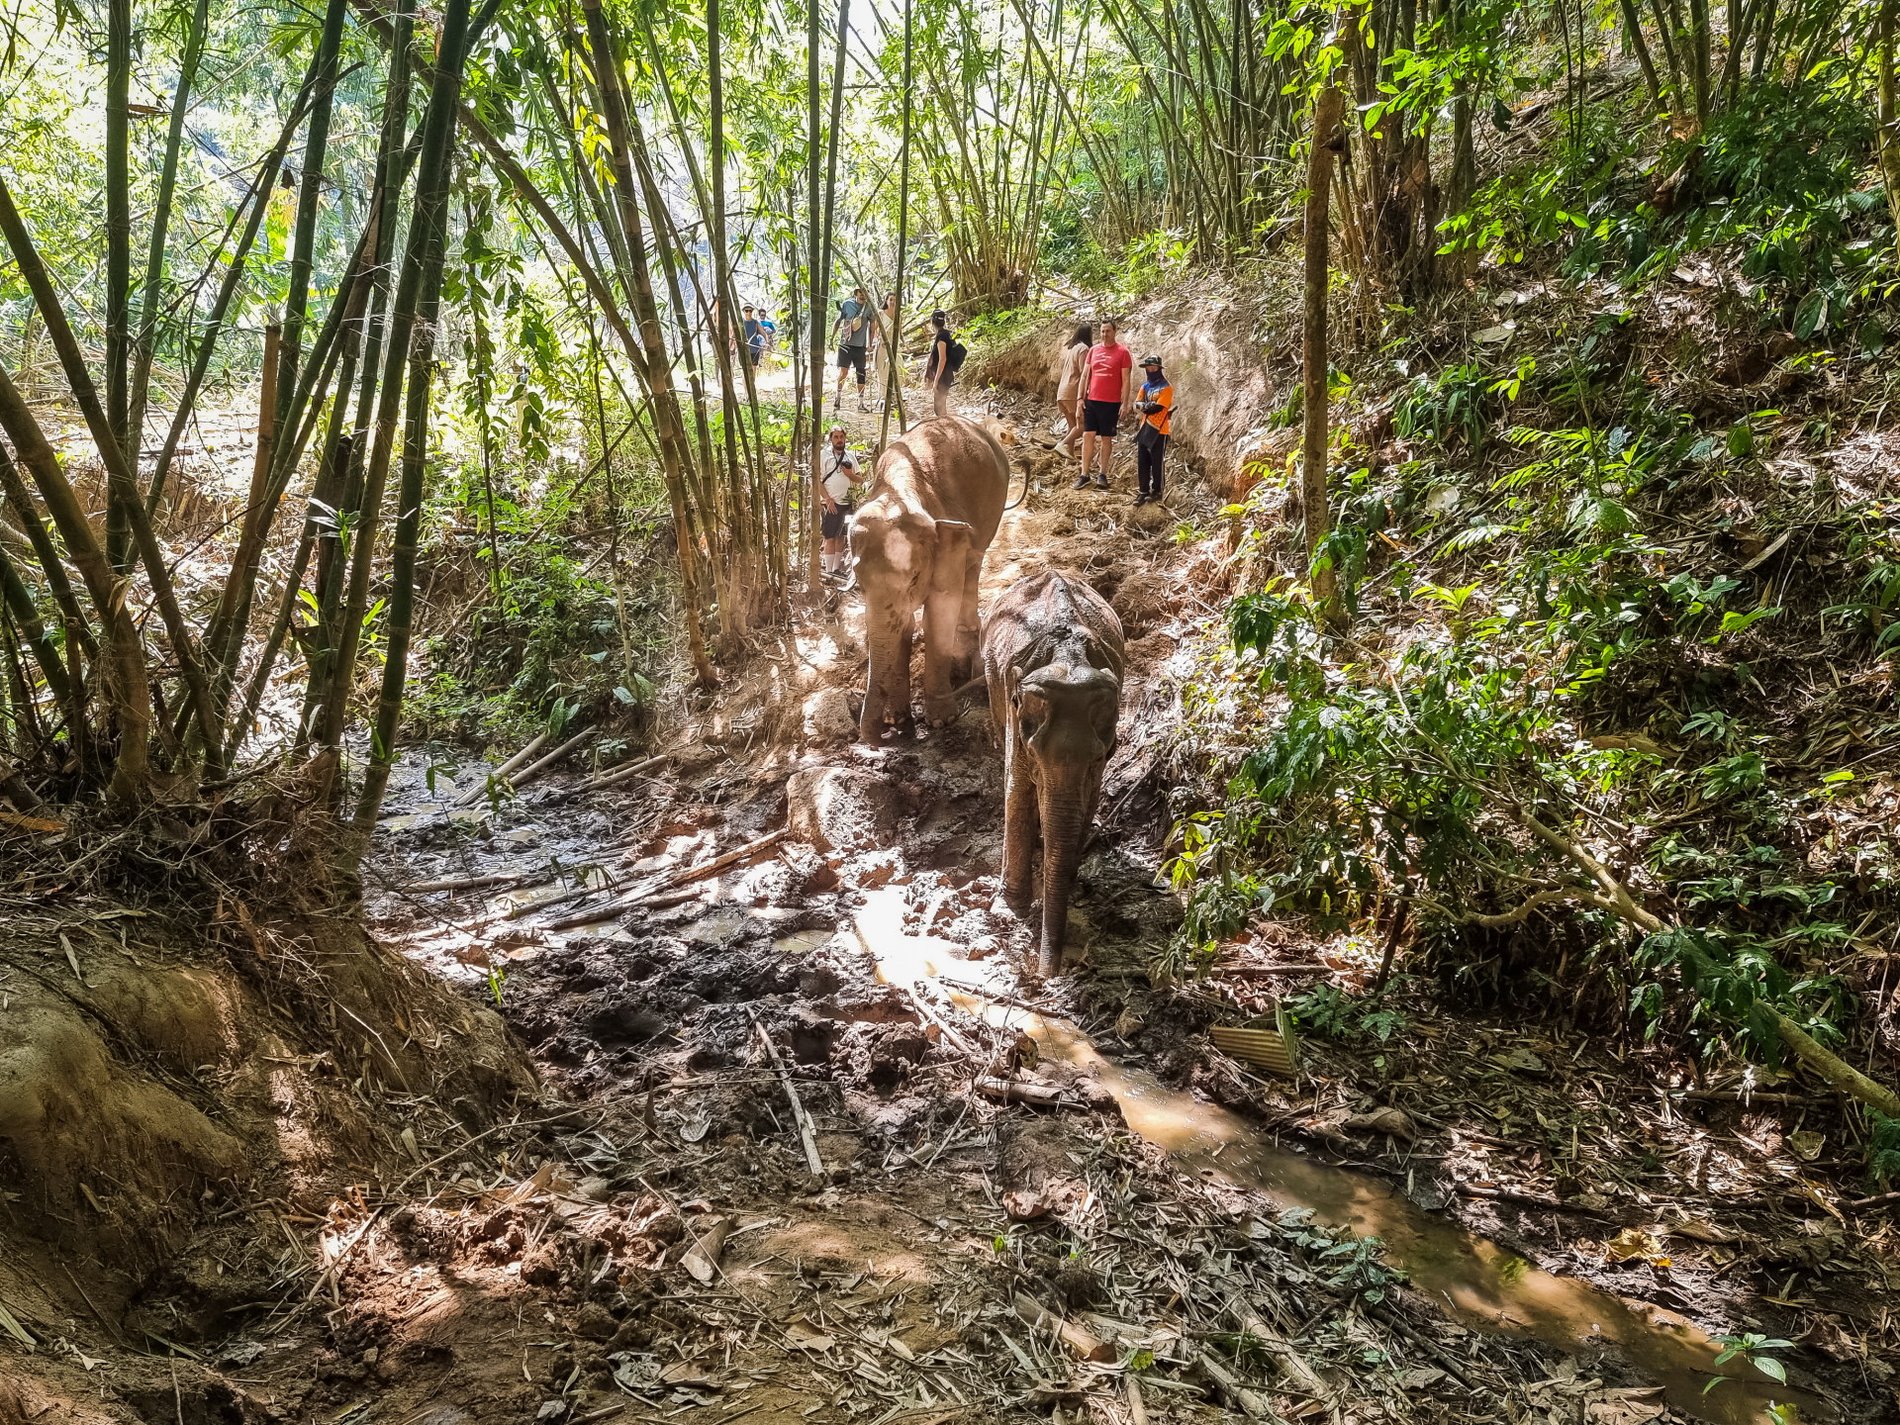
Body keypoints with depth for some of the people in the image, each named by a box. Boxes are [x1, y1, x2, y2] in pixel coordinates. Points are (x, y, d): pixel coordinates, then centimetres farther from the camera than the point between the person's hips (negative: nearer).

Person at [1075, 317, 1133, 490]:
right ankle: (1084, 475, 4)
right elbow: (1085, 375, 11)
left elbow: (1126, 380, -5)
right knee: (1088, 436, 1)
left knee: (1106, 438, 4)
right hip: (1091, 401, 3)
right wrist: (1081, 398, 4)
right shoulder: (1093, 350, 8)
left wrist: (1124, 404, -10)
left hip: (1111, 403, -3)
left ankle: (1102, 474, 11)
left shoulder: (1122, 352, -4)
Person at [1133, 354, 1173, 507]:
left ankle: (1156, 491, 12)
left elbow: (1157, 407, -18)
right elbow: (1137, 404, 2)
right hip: (1144, 429, 6)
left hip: (1159, 431, -6)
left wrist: (1144, 406, -6)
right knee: (1142, 463, 5)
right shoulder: (1145, 386, 12)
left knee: (1156, 463, 2)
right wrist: (1148, 405, -18)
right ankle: (1143, 491, 11)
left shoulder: (1166, 388, -8)